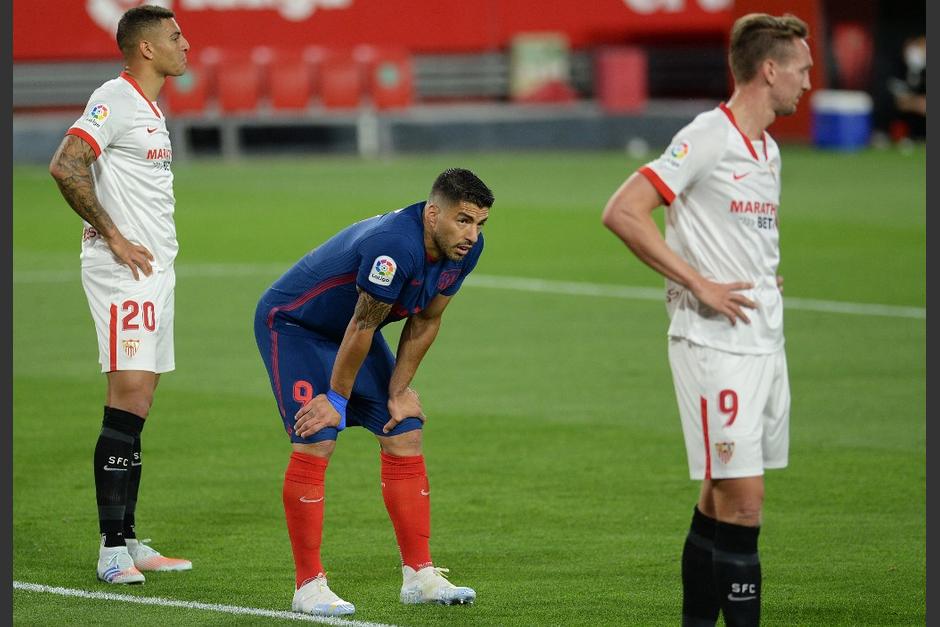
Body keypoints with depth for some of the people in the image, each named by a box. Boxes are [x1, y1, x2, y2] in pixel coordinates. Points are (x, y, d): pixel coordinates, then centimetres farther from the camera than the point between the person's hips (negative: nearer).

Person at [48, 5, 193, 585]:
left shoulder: (151, 109, 18)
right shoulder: (114, 100, -12)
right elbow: (65, 167, -23)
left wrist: (157, 249, 15)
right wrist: (113, 237, -19)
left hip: (154, 269, 10)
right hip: (122, 272, -10)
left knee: (137, 407, 10)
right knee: (129, 400, -14)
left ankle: (129, 542, 13)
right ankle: (112, 549, -15)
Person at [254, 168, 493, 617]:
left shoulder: (465, 248, -12)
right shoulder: (395, 246, -38)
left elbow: (425, 322, 0)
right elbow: (361, 328, -29)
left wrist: (399, 391, 0)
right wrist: (337, 400, -19)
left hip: (347, 331, 8)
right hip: (291, 323, -8)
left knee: (405, 436, 1)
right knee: (315, 443, -18)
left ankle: (419, 575, 6)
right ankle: (308, 586, -12)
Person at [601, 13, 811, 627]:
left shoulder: (768, 149, 16)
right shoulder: (707, 138, -12)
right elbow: (622, 212, -18)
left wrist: (766, 279, 13)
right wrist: (700, 284, -18)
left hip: (765, 344, 8)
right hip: (715, 345, -8)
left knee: (721, 499, 11)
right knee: (742, 500, -12)